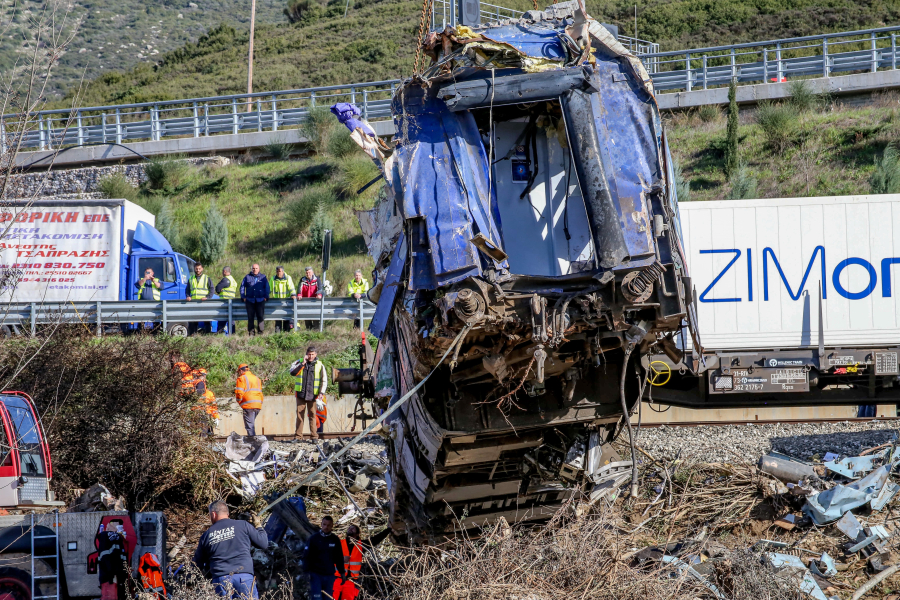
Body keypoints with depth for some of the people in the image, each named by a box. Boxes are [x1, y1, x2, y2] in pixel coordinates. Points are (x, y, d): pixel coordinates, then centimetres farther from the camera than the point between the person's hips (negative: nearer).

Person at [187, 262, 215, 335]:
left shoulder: (207, 278, 8)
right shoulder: (191, 279, 18)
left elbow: (212, 289, 2)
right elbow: (187, 290, 22)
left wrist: (207, 297, -14)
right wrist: (188, 296, 1)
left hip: (203, 302, -3)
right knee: (193, 319, 0)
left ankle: (207, 333, -1)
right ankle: (192, 333, 3)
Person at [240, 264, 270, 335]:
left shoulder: (263, 277, 11)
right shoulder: (247, 277, 11)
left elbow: (267, 288, 14)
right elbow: (242, 287, 15)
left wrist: (266, 297, 4)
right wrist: (243, 297, 6)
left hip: (260, 300, -1)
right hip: (250, 300, 1)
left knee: (260, 316, -6)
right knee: (250, 317, -1)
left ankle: (260, 331, -1)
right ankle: (251, 332, 3)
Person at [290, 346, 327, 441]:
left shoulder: (320, 366, 5)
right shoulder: (299, 363, 7)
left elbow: (324, 381, 7)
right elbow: (293, 372, -11)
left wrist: (321, 394, -2)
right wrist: (302, 364, -14)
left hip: (313, 395, -1)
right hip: (301, 394, 1)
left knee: (312, 415, -1)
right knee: (299, 415, 1)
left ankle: (314, 436, 1)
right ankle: (298, 436, 3)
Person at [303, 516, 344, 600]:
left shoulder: (335, 540, 6)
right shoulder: (314, 538, -3)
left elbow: (339, 558, 14)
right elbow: (306, 556, -3)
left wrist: (342, 573, 12)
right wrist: (307, 571, -11)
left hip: (330, 575, 3)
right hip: (316, 574, -3)